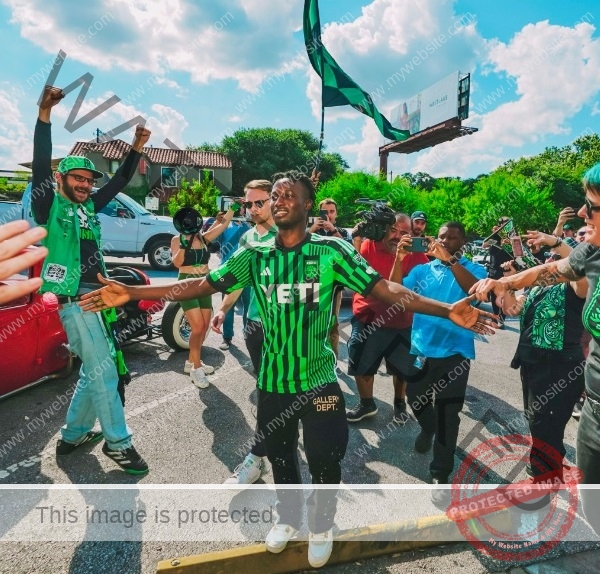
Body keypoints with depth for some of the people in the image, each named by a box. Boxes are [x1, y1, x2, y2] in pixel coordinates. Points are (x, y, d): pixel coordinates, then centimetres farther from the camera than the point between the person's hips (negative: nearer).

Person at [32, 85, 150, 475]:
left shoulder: (88, 207, 15)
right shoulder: (50, 204, -1)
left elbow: (119, 182, 16)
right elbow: (40, 164, -15)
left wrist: (137, 147, 7)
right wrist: (45, 114, -23)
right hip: (77, 301, -8)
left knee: (94, 372, 15)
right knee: (104, 373, -4)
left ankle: (73, 435, 31)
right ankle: (119, 443, 10)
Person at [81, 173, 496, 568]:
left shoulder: (332, 252, -10)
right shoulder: (255, 256, -3)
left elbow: (382, 288, -15)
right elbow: (201, 285, -5)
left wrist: (446, 310, -26)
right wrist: (132, 293, -11)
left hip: (319, 381, -2)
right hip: (272, 382, 3)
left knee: (324, 460, 14)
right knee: (280, 456, 21)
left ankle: (322, 527, 45)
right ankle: (289, 518, 51)